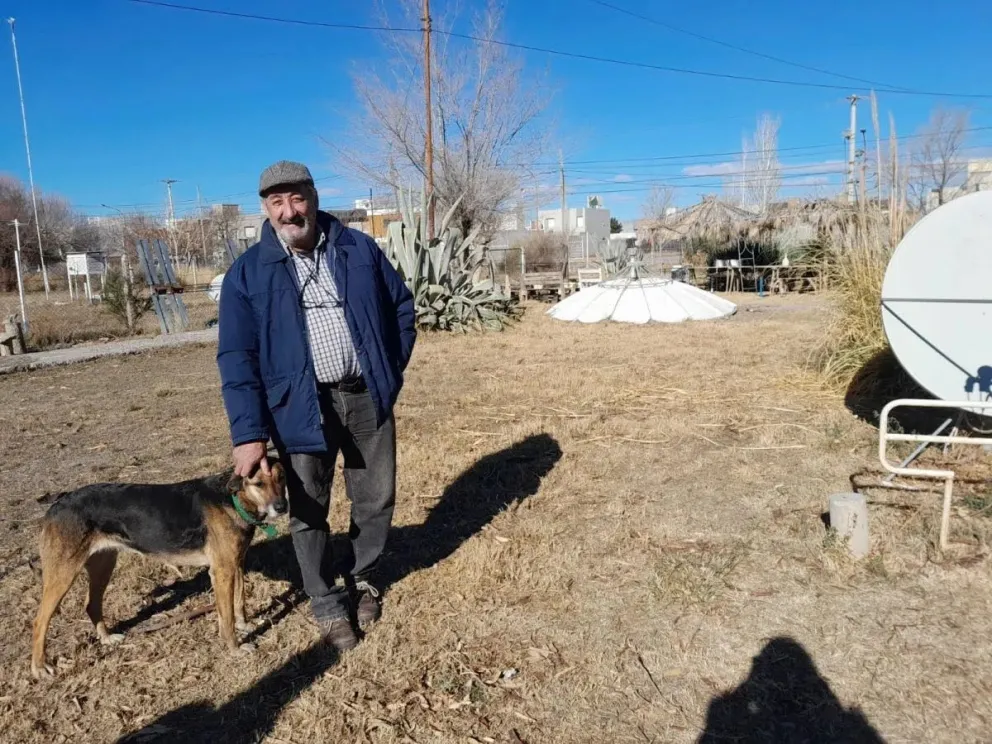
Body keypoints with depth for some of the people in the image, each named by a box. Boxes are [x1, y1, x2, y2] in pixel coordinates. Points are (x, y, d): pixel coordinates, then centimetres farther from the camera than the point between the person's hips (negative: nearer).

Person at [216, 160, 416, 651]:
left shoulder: (359, 249, 1)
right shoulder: (248, 273, -4)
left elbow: (401, 307, 11)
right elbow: (236, 358, -7)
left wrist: (390, 371, 3)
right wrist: (249, 433, -14)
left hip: (367, 397, 2)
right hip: (302, 406, -1)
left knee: (377, 499, 12)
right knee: (308, 510, 8)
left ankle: (364, 579, 38)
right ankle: (328, 607, 28)